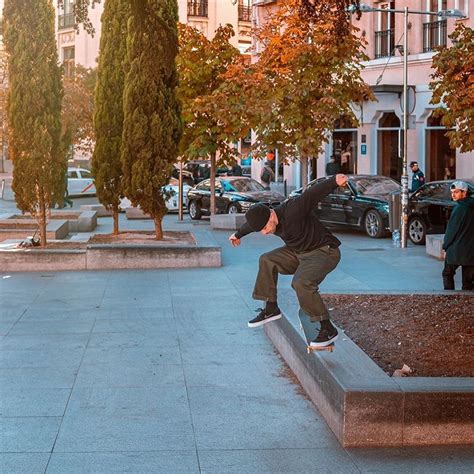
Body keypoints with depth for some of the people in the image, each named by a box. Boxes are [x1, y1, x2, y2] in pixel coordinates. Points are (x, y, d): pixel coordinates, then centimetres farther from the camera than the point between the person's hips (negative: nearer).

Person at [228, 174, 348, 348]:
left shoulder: (292, 211, -28)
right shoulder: (264, 219, 0)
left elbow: (312, 194, -39)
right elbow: (249, 225, 22)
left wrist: (334, 181, -55)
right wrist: (238, 234, 43)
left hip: (325, 252, -9)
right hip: (299, 252, 9)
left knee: (301, 282, -29)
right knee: (267, 261, 3)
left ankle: (328, 329, -21)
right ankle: (271, 309, 11)